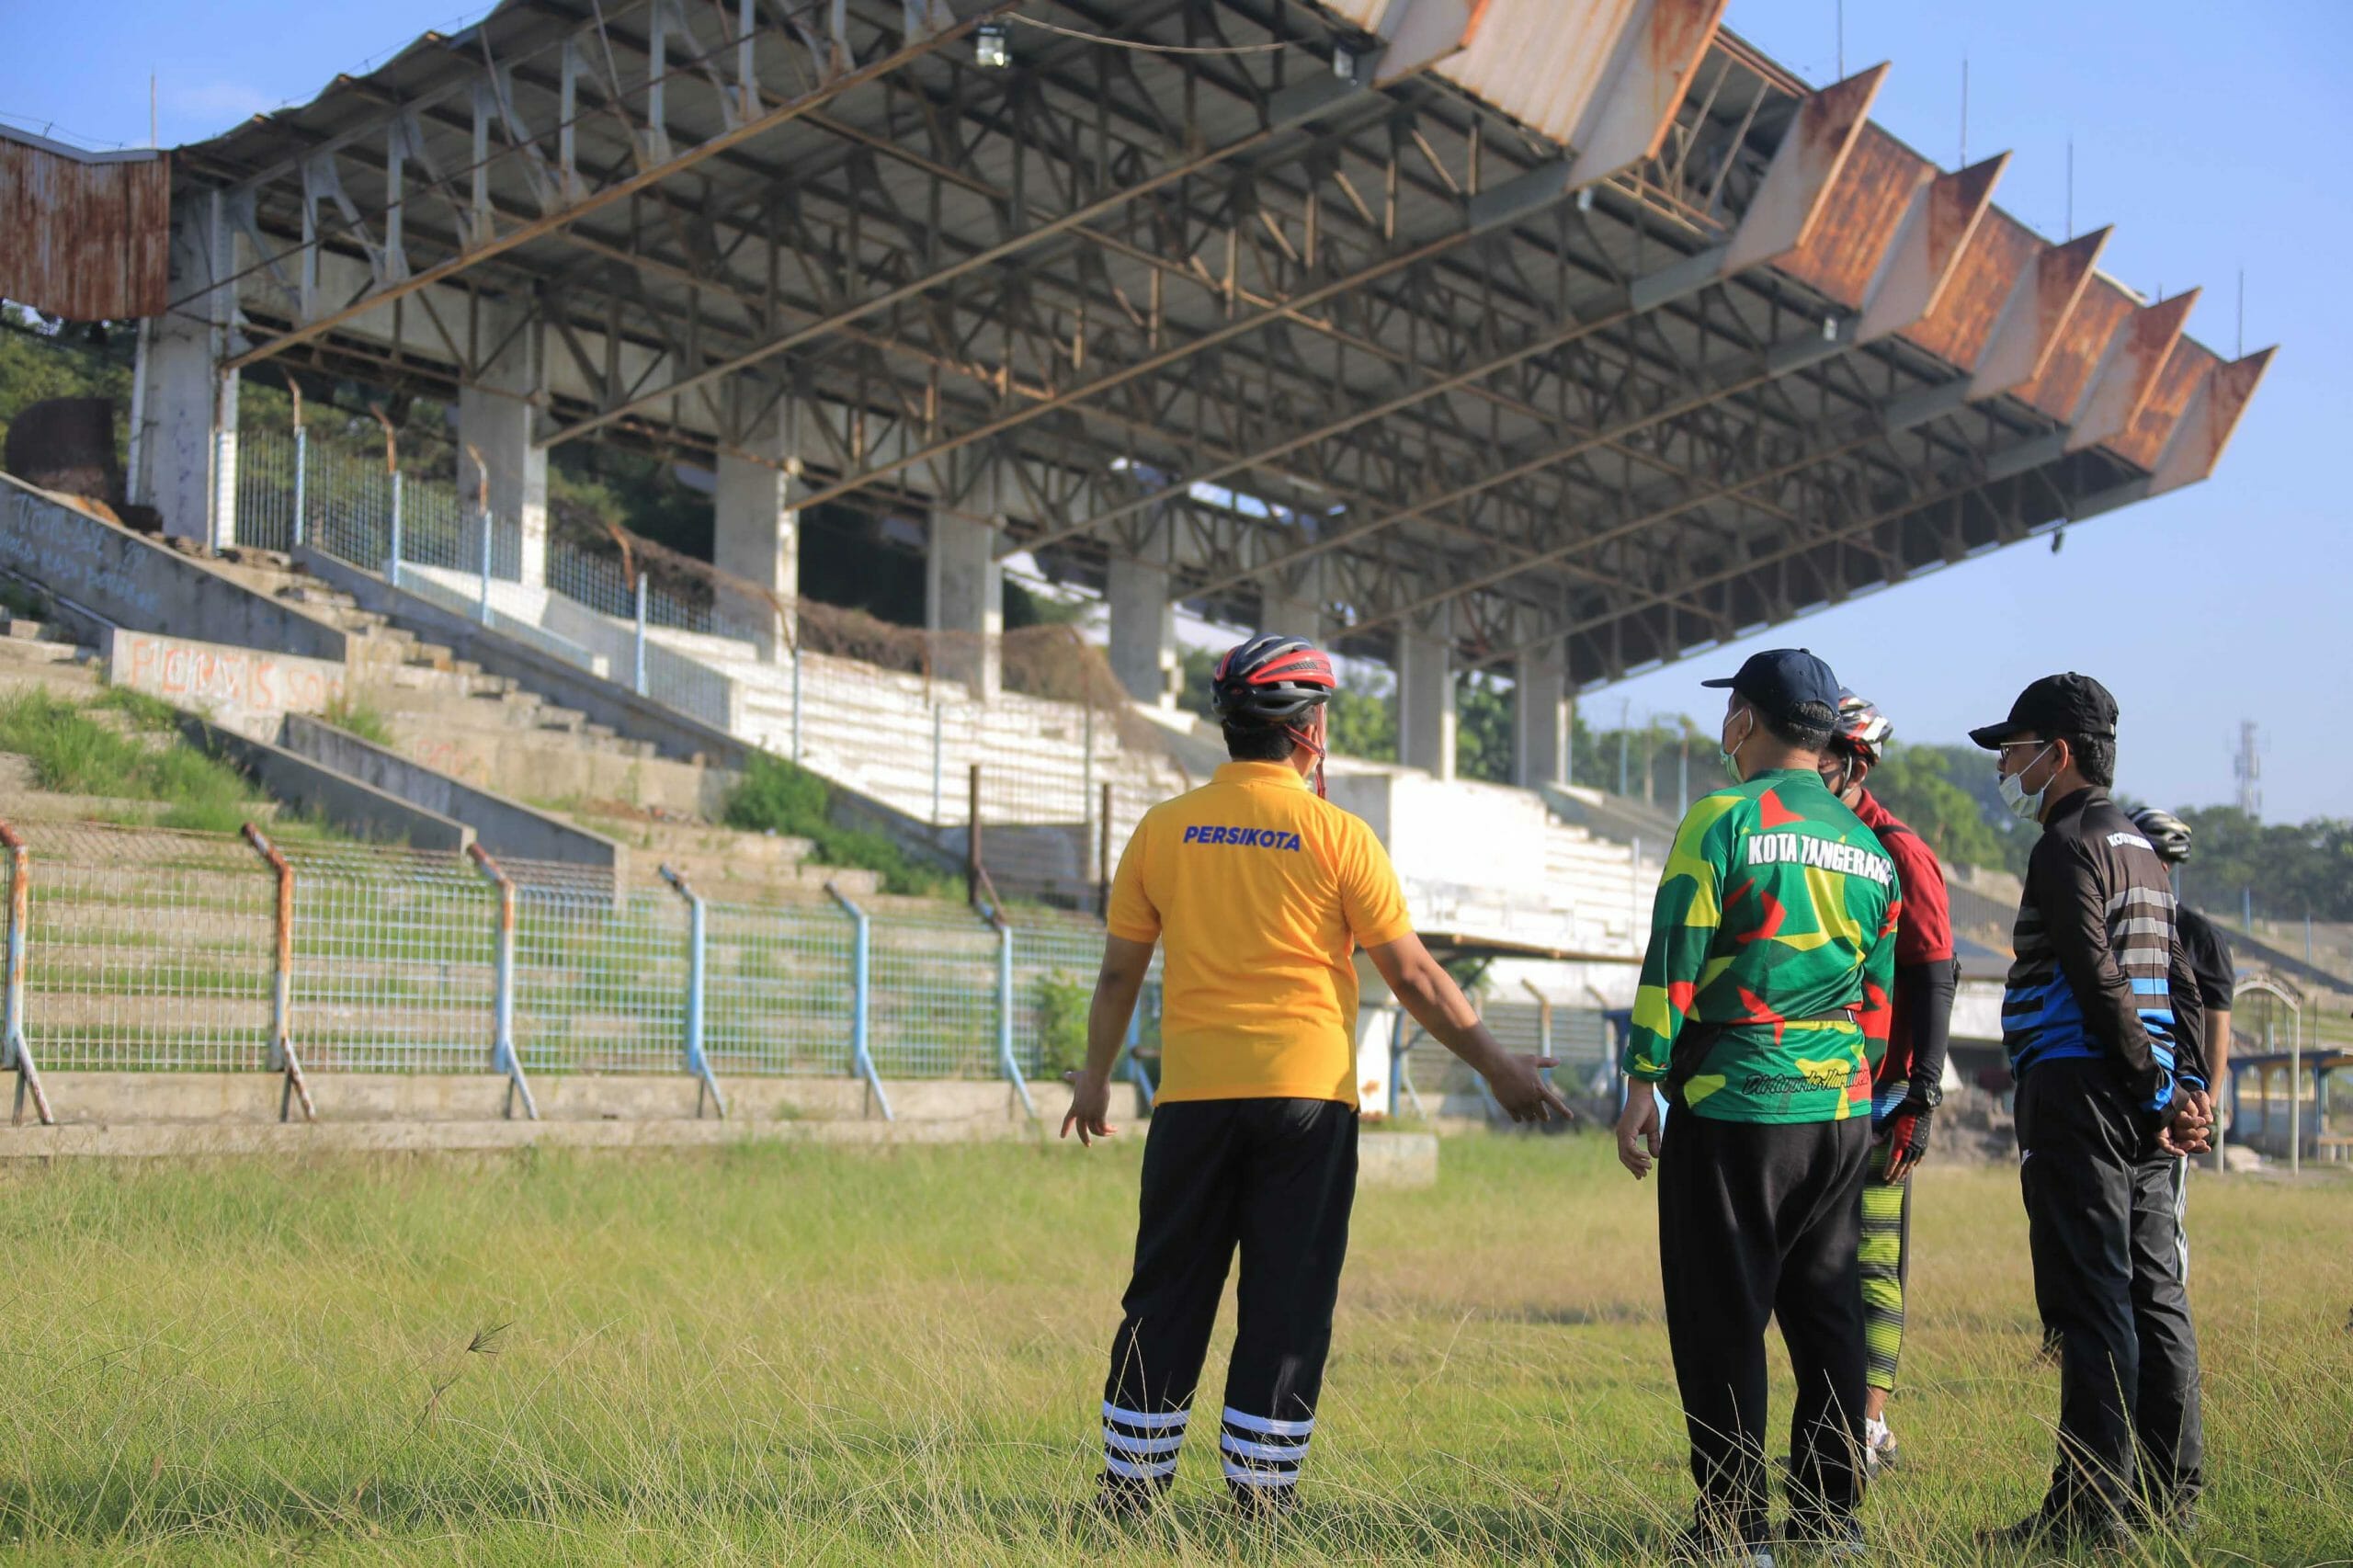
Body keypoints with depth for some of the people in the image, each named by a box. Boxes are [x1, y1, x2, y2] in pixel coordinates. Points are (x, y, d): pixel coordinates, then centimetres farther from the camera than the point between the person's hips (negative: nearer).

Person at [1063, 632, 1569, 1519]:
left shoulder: (1163, 830, 4)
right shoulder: (1336, 835, -4)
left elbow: (1119, 971, 10)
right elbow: (1413, 977, -3)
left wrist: (1095, 1076, 24)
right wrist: (1498, 1068, 7)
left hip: (1193, 1096, 3)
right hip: (1306, 1092, -2)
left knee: (1167, 1296, 9)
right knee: (1288, 1302, 4)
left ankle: (1131, 1482, 12)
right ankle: (1261, 1490, 6)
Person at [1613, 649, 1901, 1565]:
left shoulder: (1724, 819, -7)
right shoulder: (1870, 850, 14)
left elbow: (1673, 963, -11)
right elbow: (1877, 997, 17)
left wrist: (1642, 1084, -8)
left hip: (1733, 1107, -6)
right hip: (1839, 1111, 6)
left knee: (1722, 1320, -1)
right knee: (1828, 1316, 12)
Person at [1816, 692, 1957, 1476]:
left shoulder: (1899, 855, -8)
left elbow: (1932, 983, -11)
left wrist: (1921, 1098, -17)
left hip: (1876, 1098, -8)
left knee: (1873, 1264, -6)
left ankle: (1865, 1430, -6)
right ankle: (1863, 1427, 13)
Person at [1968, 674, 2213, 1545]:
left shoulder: (2069, 847, -10)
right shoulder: (2141, 849, 20)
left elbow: (2099, 982, -17)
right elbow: (2177, 981, 17)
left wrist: (2162, 1093, -13)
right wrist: (2188, 1085, 9)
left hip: (2081, 1094, -10)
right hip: (2141, 1106, 10)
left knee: (2091, 1301, -9)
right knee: (2153, 1294, 10)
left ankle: (2091, 1508, -9)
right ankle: (2168, 1494, 14)